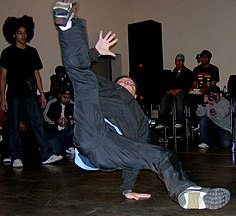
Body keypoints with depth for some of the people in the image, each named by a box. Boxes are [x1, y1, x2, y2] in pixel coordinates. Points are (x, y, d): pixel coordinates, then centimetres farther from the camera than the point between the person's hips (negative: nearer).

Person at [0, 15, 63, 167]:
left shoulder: (32, 52, 13)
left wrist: (42, 93, 9)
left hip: (31, 94, 3)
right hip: (14, 95, -3)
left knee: (39, 123, -4)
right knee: (15, 127, 2)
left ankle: (47, 155, -5)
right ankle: (17, 158, 10)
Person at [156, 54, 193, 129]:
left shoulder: (188, 72, 12)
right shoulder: (173, 73, 26)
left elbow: (189, 85, 0)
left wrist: (179, 90, -12)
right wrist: (170, 90, -4)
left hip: (181, 91, -4)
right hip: (172, 91, 4)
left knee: (179, 98, -38)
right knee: (164, 99, -27)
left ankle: (179, 122, -38)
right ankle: (163, 122, -30)